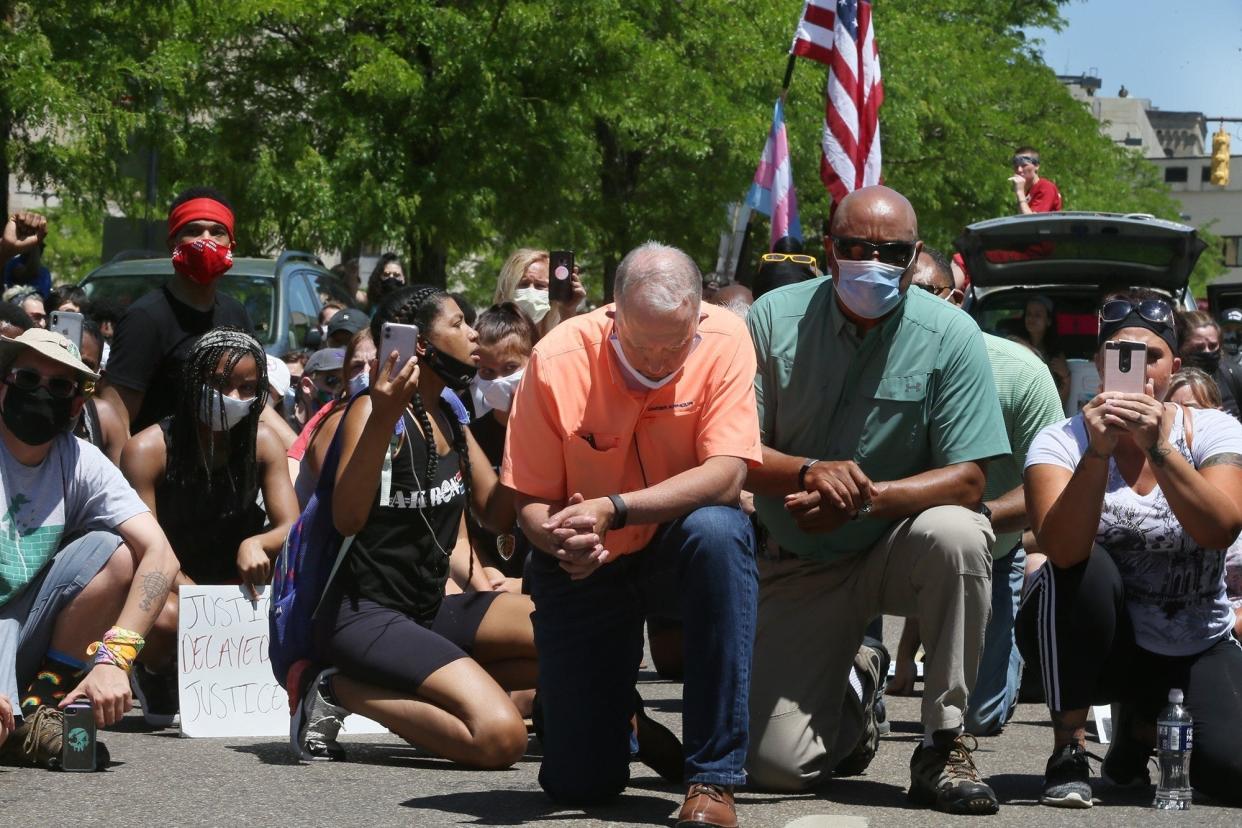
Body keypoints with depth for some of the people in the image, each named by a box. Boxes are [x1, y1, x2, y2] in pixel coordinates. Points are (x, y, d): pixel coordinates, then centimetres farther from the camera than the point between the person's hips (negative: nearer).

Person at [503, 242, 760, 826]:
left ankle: (714, 778, -28)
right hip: (587, 567, 0)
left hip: (683, 554, 0)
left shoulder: (724, 340, -18)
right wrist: (558, 538, -35)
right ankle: (619, 710, 36)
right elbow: (530, 503, -12)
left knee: (717, 530, -38)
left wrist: (613, 509, -37)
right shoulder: (558, 359, -18)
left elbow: (726, 476, -27)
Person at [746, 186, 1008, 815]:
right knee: (778, 765, -12)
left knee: (957, 534, -38)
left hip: (899, 546, -1)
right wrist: (808, 472, -31)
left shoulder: (950, 335, -12)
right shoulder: (775, 319, -9)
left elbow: (967, 479, -17)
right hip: (801, 567, 1)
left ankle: (943, 744, -20)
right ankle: (852, 687, 27)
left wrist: (865, 497, -31)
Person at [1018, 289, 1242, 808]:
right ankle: (1068, 753, -18)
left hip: (1194, 645, 2)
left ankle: (1140, 724, 16)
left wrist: (1157, 448, -37)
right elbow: (1064, 549, -29)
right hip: (1093, 643, -2)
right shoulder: (1063, 440, -11)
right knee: (1086, 569, -34)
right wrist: (1098, 452, -40)